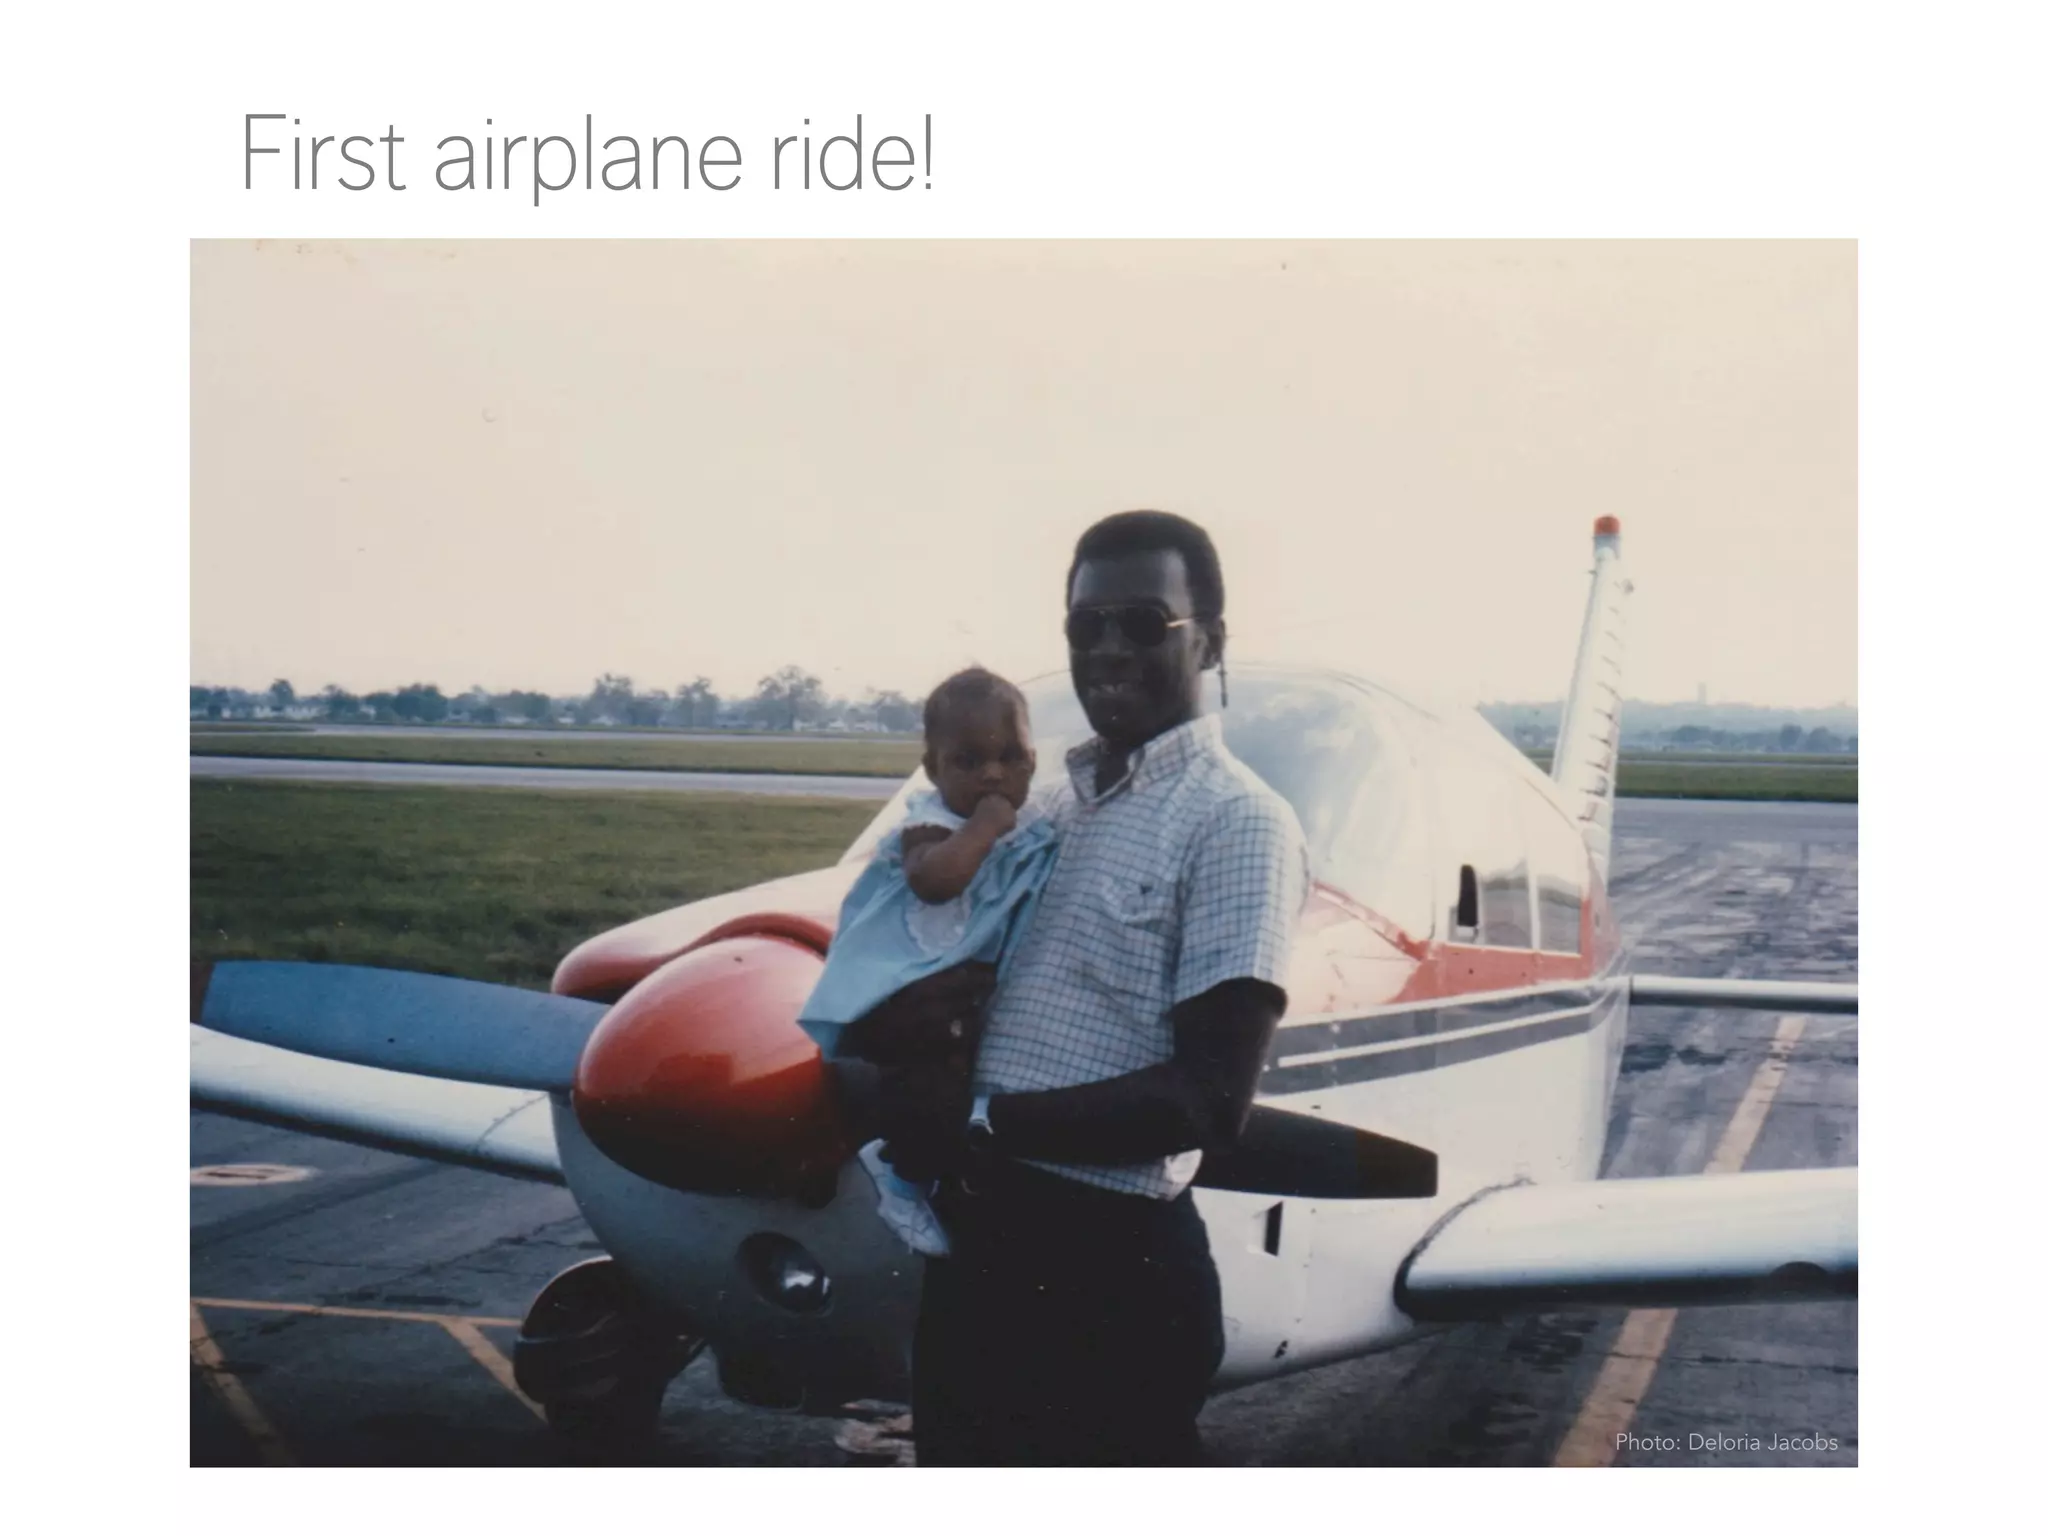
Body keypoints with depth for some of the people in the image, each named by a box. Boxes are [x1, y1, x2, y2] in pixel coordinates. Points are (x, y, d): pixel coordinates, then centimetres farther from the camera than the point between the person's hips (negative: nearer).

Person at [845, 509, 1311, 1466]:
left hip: (1113, 1267, -8)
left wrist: (980, 1122, -15)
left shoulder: (1236, 825, -12)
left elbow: (1209, 1097, -18)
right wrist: (913, 998, -3)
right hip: (977, 1237, 8)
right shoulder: (1056, 804, 12)